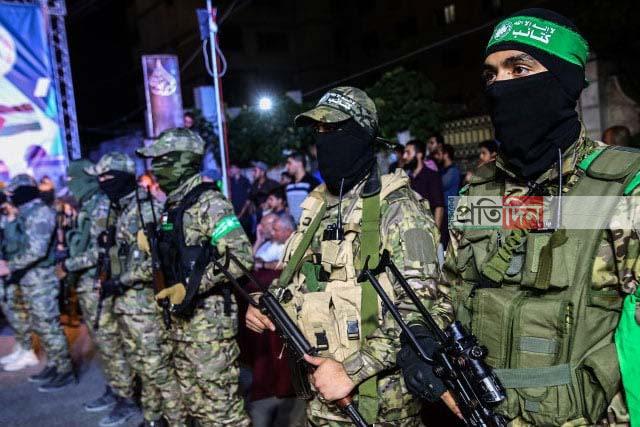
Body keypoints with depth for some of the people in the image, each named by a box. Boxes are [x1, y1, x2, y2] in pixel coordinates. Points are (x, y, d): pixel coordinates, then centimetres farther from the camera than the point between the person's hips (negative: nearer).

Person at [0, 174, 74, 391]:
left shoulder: (41, 212, -16)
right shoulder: (30, 214, 15)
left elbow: (36, 250, -23)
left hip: (41, 281, -10)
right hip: (31, 281, 10)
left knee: (50, 327, -4)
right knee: (40, 326, 16)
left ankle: (65, 371, 4)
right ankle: (53, 366, 26)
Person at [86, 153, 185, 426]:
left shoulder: (147, 209, -14)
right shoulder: (121, 211, 14)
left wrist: (121, 280, -18)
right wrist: (115, 283, 11)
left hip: (144, 302, -9)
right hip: (124, 303, 9)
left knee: (159, 368, -4)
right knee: (140, 367, 17)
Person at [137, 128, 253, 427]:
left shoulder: (208, 202, -14)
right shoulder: (172, 205, 14)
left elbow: (241, 256, -22)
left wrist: (191, 286, -23)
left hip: (209, 320, -9)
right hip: (181, 320, 9)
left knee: (220, 403, -1)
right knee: (194, 403, 17)